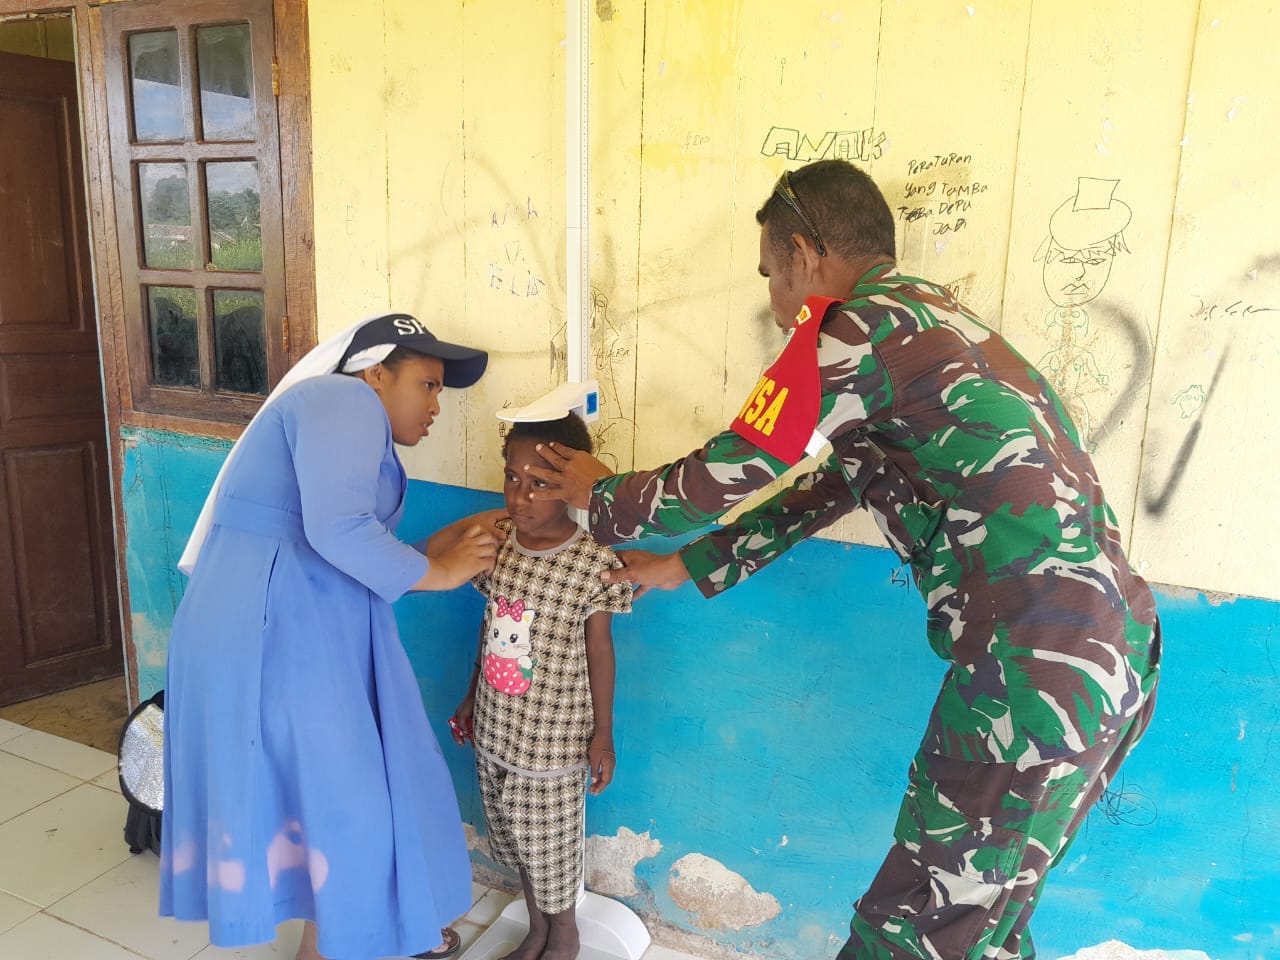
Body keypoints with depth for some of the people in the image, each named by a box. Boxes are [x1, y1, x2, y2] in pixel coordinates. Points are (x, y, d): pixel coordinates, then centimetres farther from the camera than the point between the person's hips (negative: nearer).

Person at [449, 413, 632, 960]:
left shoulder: (594, 564, -19)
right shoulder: (496, 545, -5)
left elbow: (599, 650, -10)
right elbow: (492, 630, 7)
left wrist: (603, 734, -6)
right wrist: (470, 697, 14)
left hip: (554, 739, -5)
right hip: (495, 729, 5)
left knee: (551, 848, 13)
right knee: (514, 839, 21)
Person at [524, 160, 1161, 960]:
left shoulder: (852, 329, -12)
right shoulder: (921, 319, 19)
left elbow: (723, 477, -6)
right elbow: (827, 491, 23)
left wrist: (601, 499, 13)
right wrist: (690, 567, 27)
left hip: (1035, 673, -10)